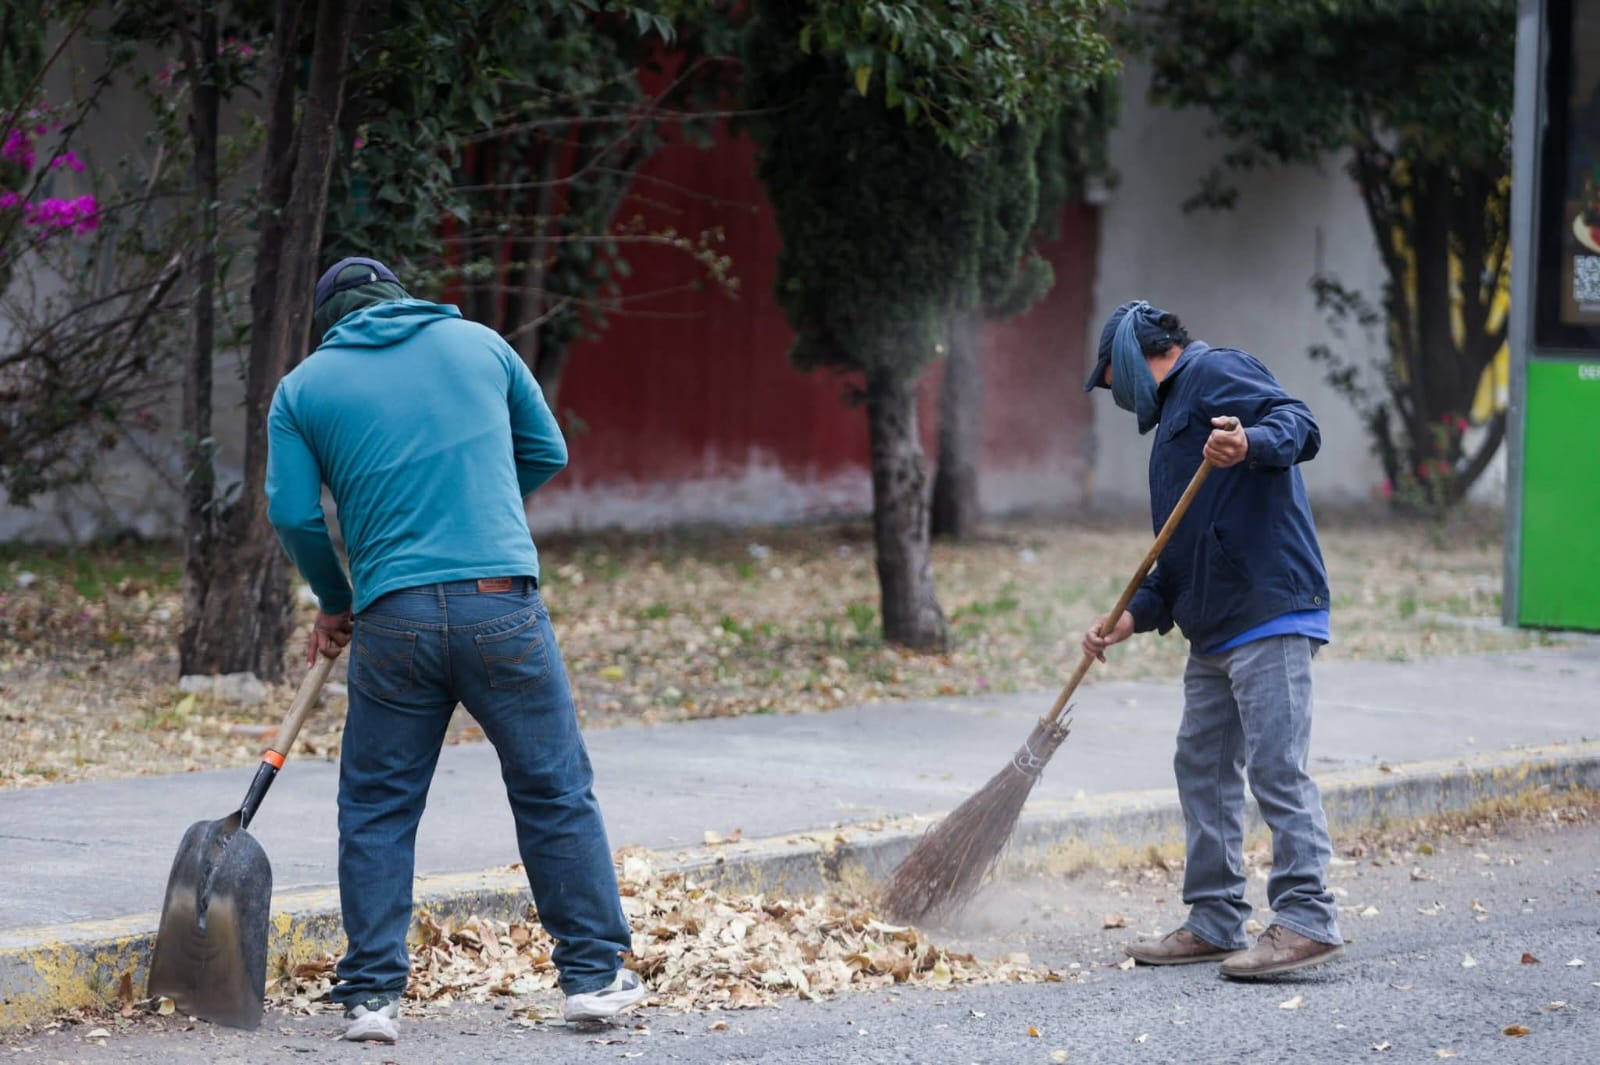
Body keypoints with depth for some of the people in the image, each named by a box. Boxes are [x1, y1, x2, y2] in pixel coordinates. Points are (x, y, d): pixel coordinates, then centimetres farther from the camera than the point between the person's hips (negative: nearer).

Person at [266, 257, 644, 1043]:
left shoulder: (304, 387, 8)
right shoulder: (478, 343, 12)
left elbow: (293, 514, 3)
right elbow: (547, 453, 19)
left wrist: (334, 604, 18)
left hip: (393, 617, 0)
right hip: (501, 602, 0)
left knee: (376, 807, 10)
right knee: (554, 791, 10)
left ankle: (372, 993, 7)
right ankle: (594, 973, 14)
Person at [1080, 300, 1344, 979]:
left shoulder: (1215, 374, -2)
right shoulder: (1173, 416, 28)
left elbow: (1300, 427, -19)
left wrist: (1249, 444, -39)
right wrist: (1135, 616, 13)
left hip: (1269, 617, -11)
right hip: (1214, 631, 11)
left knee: (1275, 766, -12)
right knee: (1202, 766, 13)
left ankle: (1307, 920, -13)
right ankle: (1215, 923, 18)